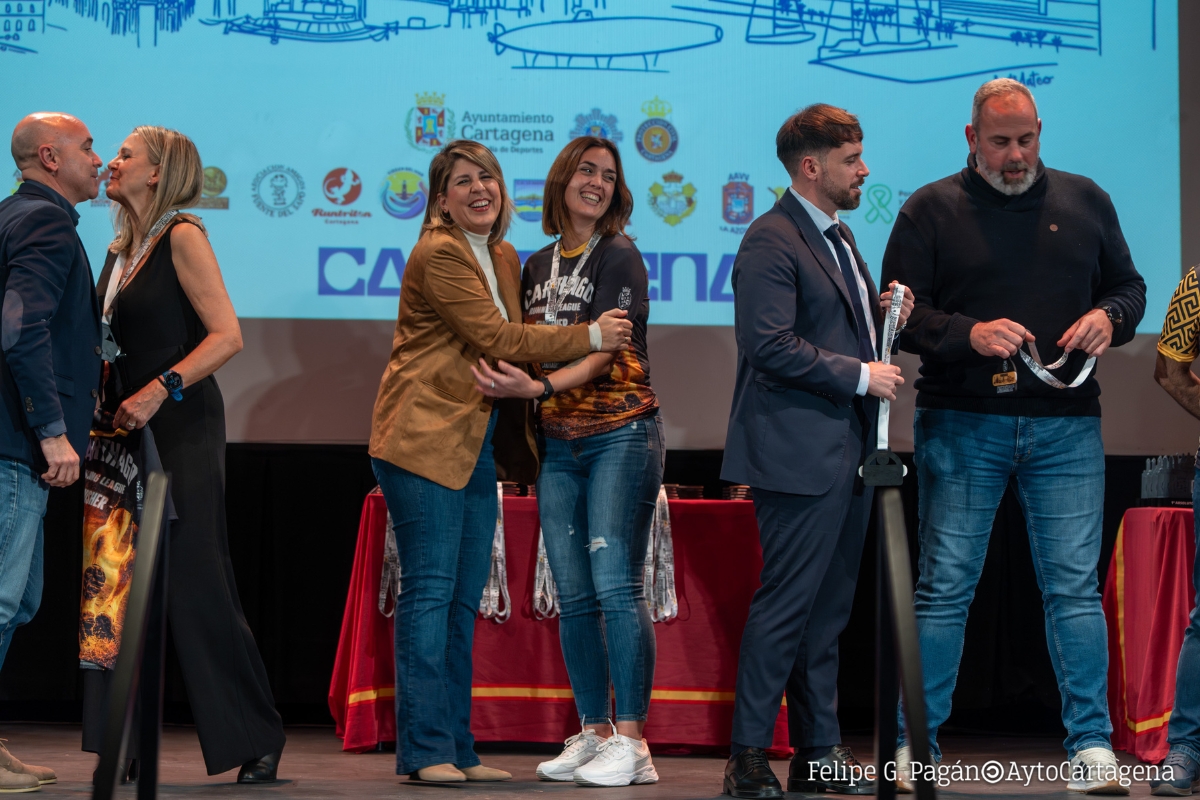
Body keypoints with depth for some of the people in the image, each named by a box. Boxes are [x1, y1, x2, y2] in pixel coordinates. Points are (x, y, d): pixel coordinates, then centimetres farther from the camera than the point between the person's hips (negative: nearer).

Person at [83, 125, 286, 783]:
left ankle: (259, 740, 3)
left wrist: (157, 392, -21)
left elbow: (226, 336, -15)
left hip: (181, 428, -8)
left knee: (196, 585, -7)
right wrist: (107, 401, 4)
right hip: (128, 432, 8)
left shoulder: (182, 236, -7)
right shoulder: (121, 249, 16)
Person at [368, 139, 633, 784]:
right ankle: (425, 749, -6)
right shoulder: (438, 254, -11)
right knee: (430, 590, -8)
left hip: (478, 446, 8)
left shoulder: (504, 258, 16)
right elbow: (495, 338, -16)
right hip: (426, 437, -8)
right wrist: (590, 337, -12)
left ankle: (457, 748, 11)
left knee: (463, 600, 8)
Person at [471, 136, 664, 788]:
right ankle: (593, 732, 12)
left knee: (614, 583, -12)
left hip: (620, 434, -6)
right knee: (573, 595, 5)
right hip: (558, 443, 6)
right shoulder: (536, 267, 14)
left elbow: (604, 352, -14)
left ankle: (630, 741, -10)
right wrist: (501, 380, 2)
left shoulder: (619, 258, -4)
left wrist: (539, 386, -26)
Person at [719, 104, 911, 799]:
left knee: (829, 610, 12)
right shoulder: (772, 241, -12)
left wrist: (884, 314, 7)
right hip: (799, 455, -10)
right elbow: (771, 344, -20)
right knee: (786, 605, -8)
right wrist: (860, 374, -17)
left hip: (848, 453, 10)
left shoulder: (838, 237, 20)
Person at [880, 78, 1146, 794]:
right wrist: (969, 333, -17)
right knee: (945, 587, 1)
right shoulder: (931, 210, 4)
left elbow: (1129, 284, 18)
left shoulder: (1084, 202, 12)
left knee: (1075, 586, -1)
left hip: (1065, 423, 2)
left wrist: (1110, 317, -5)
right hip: (962, 422, -1)